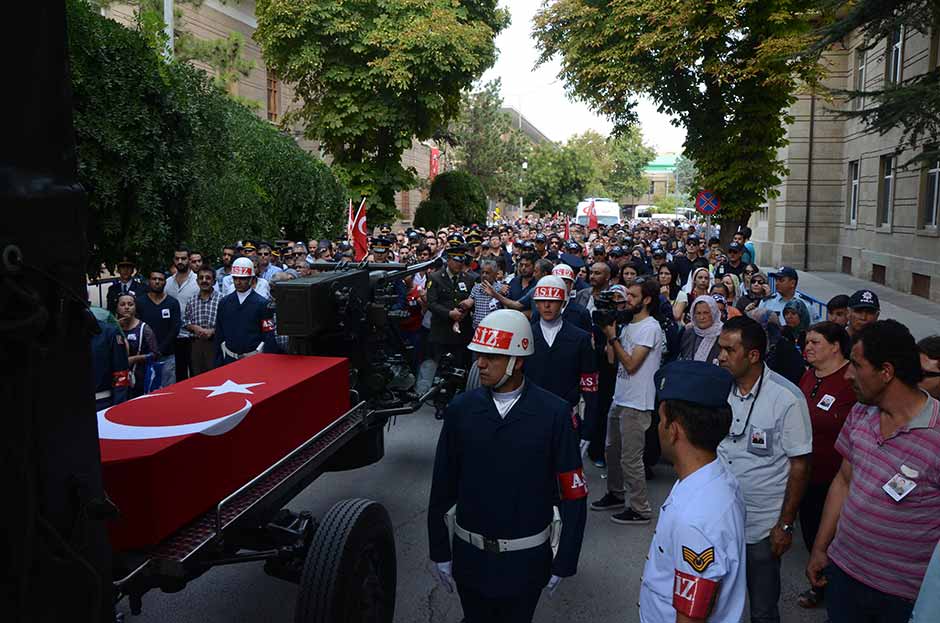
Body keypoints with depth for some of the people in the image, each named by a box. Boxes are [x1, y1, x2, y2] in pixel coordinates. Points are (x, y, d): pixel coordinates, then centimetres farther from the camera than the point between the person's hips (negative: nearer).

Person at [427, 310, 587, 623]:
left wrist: (564, 563, -5)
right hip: (469, 555, 2)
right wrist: (439, 552, 2)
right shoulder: (461, 408, -9)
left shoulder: (554, 413, -16)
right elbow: (442, 488, -1)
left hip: (526, 559, -2)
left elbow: (572, 494, -9)